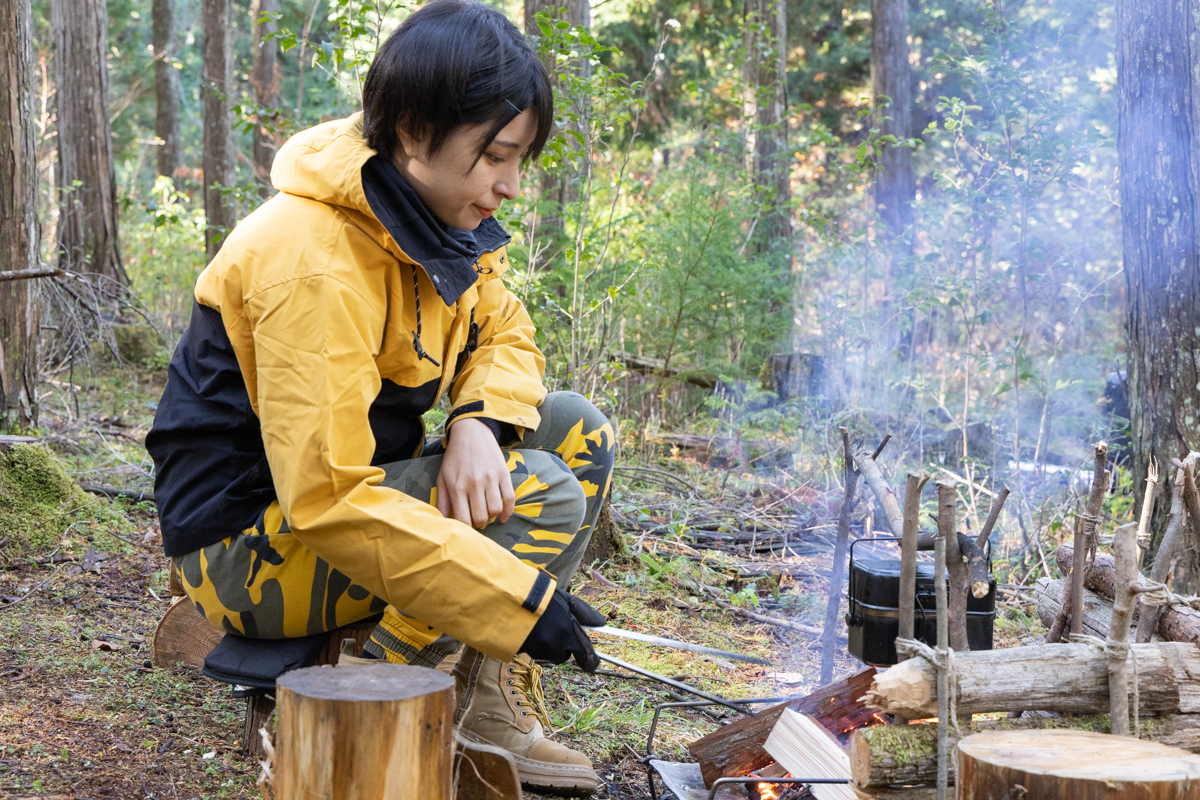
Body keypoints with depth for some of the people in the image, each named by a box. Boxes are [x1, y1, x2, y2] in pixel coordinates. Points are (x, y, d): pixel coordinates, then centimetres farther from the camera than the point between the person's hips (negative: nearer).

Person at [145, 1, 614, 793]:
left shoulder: (440, 219, -1)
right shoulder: (316, 265, -29)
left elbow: (505, 335, 10)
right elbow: (327, 500, -32)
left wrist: (480, 421, -16)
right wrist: (521, 598, -31)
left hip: (363, 487, 9)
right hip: (253, 546, -9)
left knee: (578, 432, 1)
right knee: (542, 496, -22)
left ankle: (490, 699, 0)